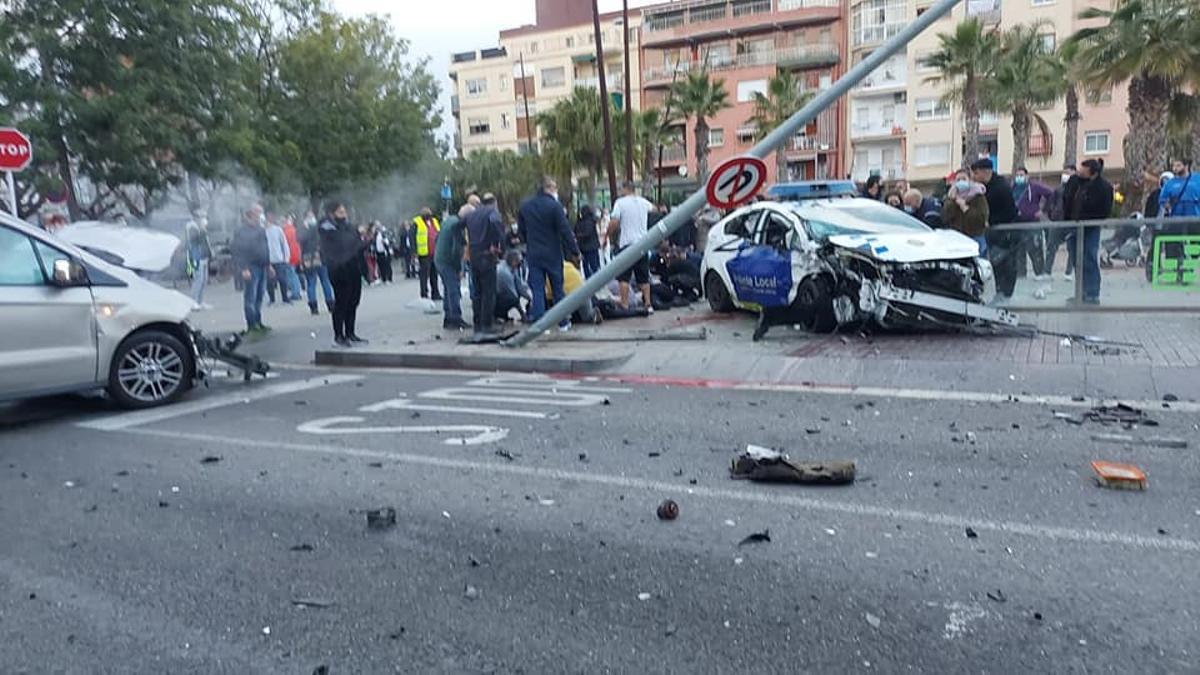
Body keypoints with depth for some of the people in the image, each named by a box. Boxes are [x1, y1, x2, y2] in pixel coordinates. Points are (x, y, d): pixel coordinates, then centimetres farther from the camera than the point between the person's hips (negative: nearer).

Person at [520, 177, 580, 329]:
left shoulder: (524, 206, 7)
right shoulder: (554, 206, -12)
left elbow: (522, 230, 14)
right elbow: (565, 231, -12)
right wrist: (575, 251, -6)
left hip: (533, 255, 3)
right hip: (552, 254, -3)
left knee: (537, 290, 4)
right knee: (557, 288, 9)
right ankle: (563, 322, 16)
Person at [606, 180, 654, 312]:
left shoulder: (620, 202, -5)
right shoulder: (643, 202, 11)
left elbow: (614, 223, -13)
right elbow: (652, 207, 34)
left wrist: (608, 235, 2)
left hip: (626, 244, -5)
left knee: (624, 277, -1)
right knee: (644, 277, 11)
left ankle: (625, 305, -5)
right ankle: (648, 304, 12)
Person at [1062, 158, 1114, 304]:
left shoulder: (1104, 188, -17)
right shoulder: (1074, 180, -5)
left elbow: (1105, 213, -13)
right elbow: (1065, 201, 9)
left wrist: (1085, 220, -19)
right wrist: (1067, 220, 2)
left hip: (1091, 230, -5)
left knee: (1089, 262, -9)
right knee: (1076, 261, 10)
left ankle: (1092, 295, -4)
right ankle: (1082, 293, 21)